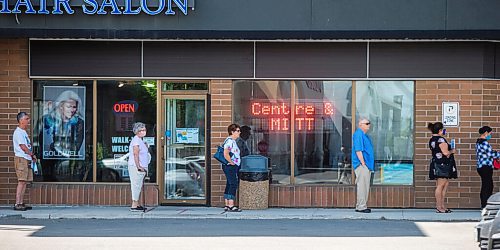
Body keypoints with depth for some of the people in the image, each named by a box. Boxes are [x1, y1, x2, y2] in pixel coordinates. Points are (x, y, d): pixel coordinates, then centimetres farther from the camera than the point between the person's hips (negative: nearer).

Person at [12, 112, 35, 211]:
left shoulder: (24, 132, 20)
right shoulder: (18, 132, -10)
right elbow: (23, 146, -15)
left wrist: (32, 156, 5)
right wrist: (32, 155, -6)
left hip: (27, 159, 9)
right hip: (21, 158, -9)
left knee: (25, 181, 7)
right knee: (21, 181, -13)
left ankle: (21, 203, 9)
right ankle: (17, 204, -15)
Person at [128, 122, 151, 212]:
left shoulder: (140, 140, 19)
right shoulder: (136, 140, -13)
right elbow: (135, 154, -20)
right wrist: (138, 166, -24)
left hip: (141, 167, 10)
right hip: (136, 167, -10)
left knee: (138, 186, 12)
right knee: (136, 185, -9)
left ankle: (137, 204, 16)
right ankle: (134, 206, -9)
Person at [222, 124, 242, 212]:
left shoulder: (233, 141, 18)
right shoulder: (229, 141, -15)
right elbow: (226, 154, -26)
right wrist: (231, 162, -18)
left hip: (234, 167, 10)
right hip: (230, 167, -10)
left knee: (229, 185, 10)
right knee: (233, 185, -12)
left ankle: (227, 205, 12)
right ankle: (231, 205, -14)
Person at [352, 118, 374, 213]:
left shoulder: (364, 135, 19)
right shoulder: (358, 134, -12)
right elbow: (358, 150, -19)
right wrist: (363, 163, -21)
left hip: (367, 165, 10)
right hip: (361, 165, -10)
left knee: (365, 186, 13)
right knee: (362, 185, -9)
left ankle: (360, 206, 18)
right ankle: (361, 206, -8)